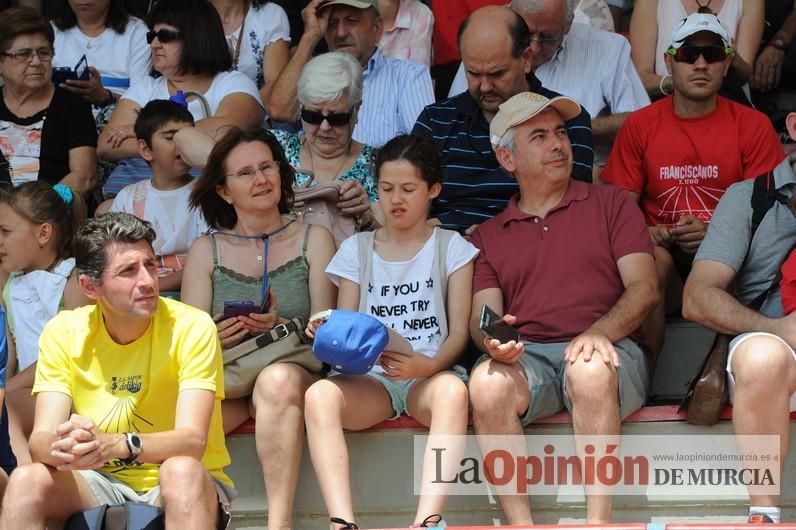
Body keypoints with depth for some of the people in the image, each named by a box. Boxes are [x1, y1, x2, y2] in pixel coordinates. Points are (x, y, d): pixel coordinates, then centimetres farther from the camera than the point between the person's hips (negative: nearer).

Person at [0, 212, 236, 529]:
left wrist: (113, 445, -44)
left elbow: (192, 440, -25)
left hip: (186, 486, -3)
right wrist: (63, 446, -40)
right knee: (26, 481, -25)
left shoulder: (191, 327, -14)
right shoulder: (63, 333, -5)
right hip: (103, 484, 3)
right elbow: (40, 439, -14)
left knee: (180, 470, -36)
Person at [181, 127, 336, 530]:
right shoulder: (206, 251, 14)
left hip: (293, 370, -1)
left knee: (278, 380, -39)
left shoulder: (313, 240, 13)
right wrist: (214, 339, -16)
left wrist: (280, 327, -15)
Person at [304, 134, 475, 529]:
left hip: (428, 377, -2)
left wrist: (429, 365, -18)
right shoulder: (357, 249, 17)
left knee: (452, 390, -40)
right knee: (320, 395, -34)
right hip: (369, 378, 2)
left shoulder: (451, 248, 11)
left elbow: (459, 331, 4)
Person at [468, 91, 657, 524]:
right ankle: (520, 525, -31)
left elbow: (644, 289, 5)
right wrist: (493, 341, -16)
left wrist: (598, 332, -16)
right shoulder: (488, 236, 22)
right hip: (527, 357, 2)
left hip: (610, 349, -1)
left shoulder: (610, 204, 17)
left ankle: (598, 522, -37)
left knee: (590, 371, -39)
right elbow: (482, 317, 10)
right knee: (487, 383, -34)